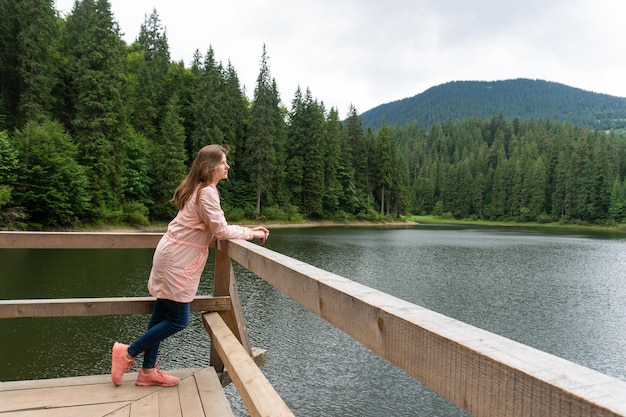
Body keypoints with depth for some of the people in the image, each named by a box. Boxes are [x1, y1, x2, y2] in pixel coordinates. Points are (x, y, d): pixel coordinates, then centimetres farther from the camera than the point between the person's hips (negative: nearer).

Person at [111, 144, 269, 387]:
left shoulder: (200, 188, 12)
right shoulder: (207, 192, -18)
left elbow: (213, 229, 12)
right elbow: (221, 231, -17)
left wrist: (247, 231, 5)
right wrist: (251, 233, -6)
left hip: (172, 256, 10)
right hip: (177, 260, -10)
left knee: (162, 314, 14)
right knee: (178, 320, 0)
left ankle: (148, 371, 25)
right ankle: (128, 353, 14)